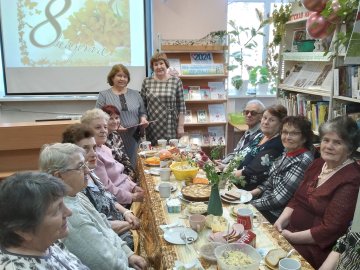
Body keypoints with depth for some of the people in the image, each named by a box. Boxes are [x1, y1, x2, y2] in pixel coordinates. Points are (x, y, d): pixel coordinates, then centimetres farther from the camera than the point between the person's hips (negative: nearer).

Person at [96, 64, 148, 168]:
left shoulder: (135, 94, 14)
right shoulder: (104, 95, 4)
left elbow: (142, 112, 19)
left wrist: (143, 119, -4)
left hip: (133, 139, 3)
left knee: (133, 167, 4)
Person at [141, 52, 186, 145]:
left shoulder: (176, 81, 1)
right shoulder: (146, 82, 5)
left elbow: (181, 106, 1)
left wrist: (181, 126, -2)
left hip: (170, 128, -1)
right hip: (152, 129, 1)